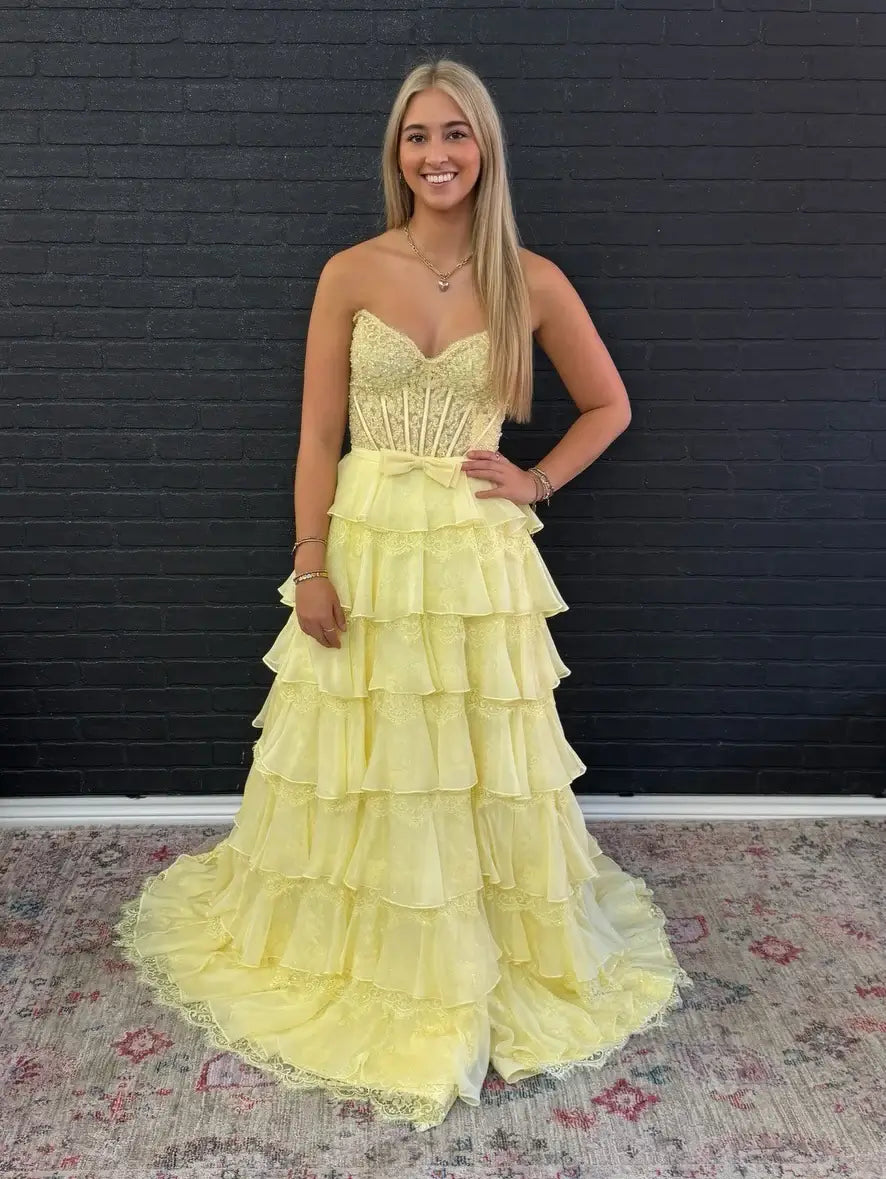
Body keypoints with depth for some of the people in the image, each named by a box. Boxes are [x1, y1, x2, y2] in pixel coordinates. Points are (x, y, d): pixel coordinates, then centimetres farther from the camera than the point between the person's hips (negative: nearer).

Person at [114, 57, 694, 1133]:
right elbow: (318, 435, -1)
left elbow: (609, 407, 12)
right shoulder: (350, 274, 0)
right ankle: (342, 942, 35)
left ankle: (489, 954, 34)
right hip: (367, 547, 0)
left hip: (479, 558, 0)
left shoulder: (532, 283, 1)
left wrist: (535, 486, 0)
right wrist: (310, 568, -7)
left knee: (481, 766, 10)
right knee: (356, 765, 11)